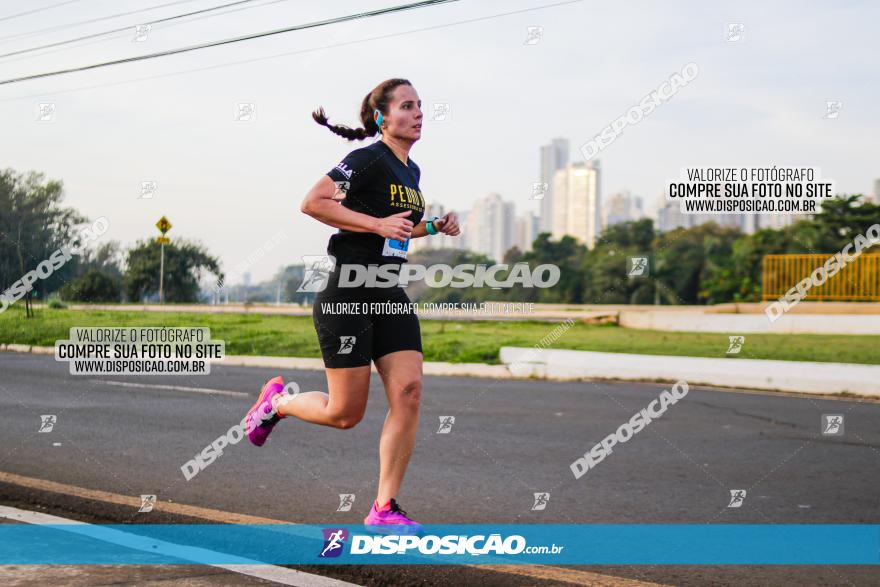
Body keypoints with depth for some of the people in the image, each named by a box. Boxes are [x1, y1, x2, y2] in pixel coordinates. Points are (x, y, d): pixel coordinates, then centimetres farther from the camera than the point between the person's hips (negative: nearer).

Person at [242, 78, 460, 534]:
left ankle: (384, 509, 0)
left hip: (391, 296, 8)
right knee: (346, 413, -2)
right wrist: (378, 224, -22)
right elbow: (312, 203, -19)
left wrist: (432, 227, 12)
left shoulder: (411, 171, 15)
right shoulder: (368, 159, -11)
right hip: (348, 295, -8)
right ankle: (277, 400, 30)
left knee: (408, 393, -8)